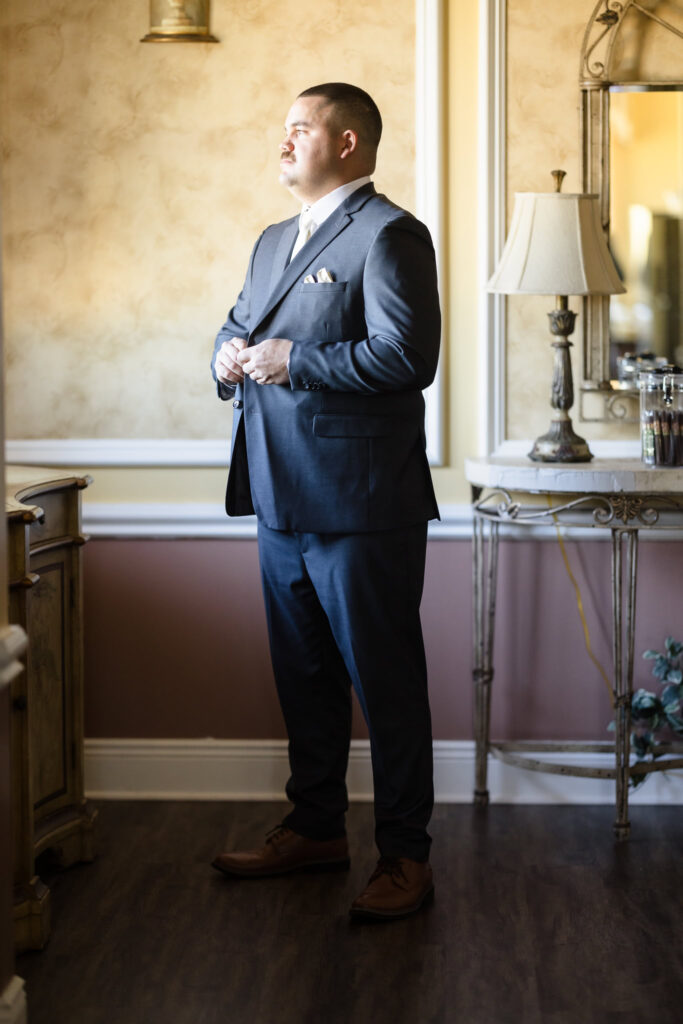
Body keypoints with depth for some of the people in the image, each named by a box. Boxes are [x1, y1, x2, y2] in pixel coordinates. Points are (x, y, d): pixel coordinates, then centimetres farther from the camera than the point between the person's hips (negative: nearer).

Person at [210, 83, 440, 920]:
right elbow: (239, 324, 29)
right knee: (303, 677, 18)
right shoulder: (274, 241, 19)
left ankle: (405, 857, 9)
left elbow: (407, 356, -20)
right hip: (282, 503, 9)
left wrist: (292, 362, -17)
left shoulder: (388, 235, -10)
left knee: (386, 684, 0)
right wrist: (230, 355, 5)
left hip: (361, 507, -9)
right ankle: (316, 828, 32)